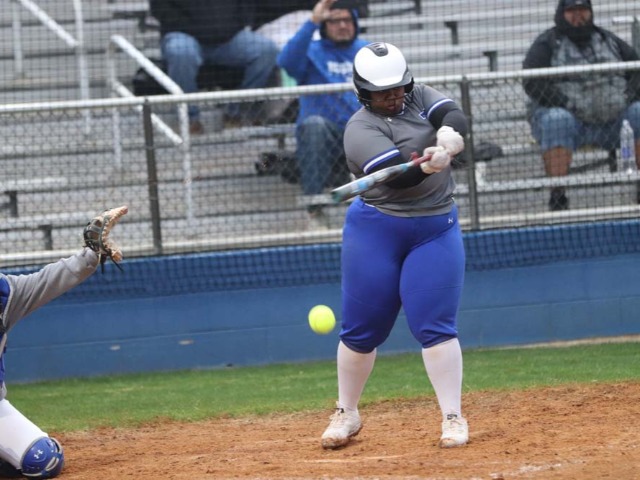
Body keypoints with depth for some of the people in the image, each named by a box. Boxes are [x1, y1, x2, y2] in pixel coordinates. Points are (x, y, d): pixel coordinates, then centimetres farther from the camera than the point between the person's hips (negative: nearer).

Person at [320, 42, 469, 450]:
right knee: (362, 329, 5)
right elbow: (399, 175, -26)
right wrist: (432, 158, -46)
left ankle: (453, 418, -3)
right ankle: (347, 414, 22)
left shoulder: (420, 97, 5)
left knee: (435, 326, -7)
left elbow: (455, 117, -13)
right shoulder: (361, 129, -12)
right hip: (376, 231, -2)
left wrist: (446, 139, -36)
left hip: (436, 229, 2)